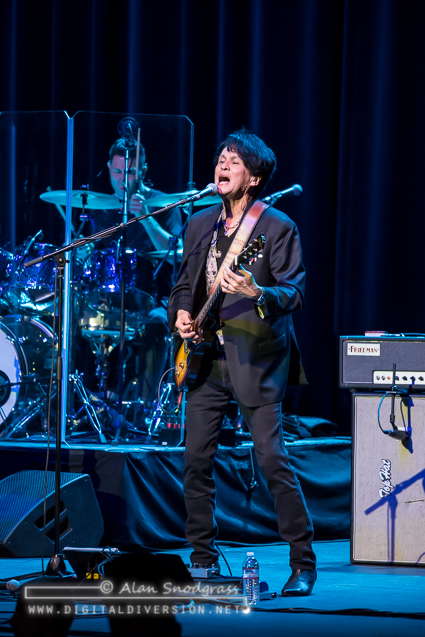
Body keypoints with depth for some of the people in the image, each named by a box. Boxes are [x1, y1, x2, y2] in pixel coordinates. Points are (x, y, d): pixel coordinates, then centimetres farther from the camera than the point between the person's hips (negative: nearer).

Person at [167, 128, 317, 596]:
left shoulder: (277, 227, -5)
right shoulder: (200, 224, 13)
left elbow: (295, 291, -12)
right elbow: (184, 283, 21)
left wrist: (257, 293, -31)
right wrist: (180, 313, 0)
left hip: (256, 359, -6)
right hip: (207, 357, 6)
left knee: (272, 461, -9)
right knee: (196, 460, 3)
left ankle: (303, 563, -1)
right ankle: (203, 560, 15)